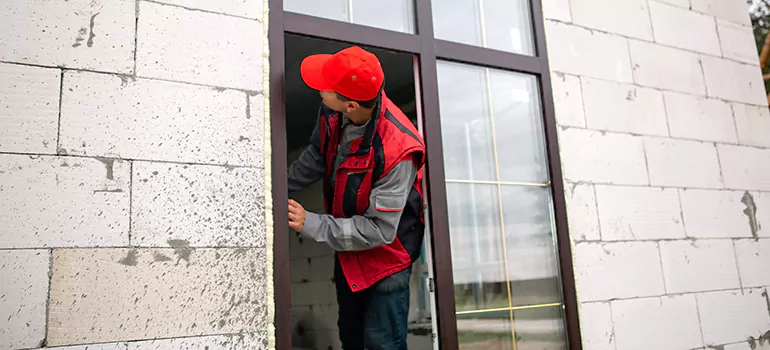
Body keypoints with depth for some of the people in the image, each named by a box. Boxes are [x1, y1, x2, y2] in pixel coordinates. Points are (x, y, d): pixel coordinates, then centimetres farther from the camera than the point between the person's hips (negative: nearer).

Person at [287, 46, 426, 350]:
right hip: (347, 246, 7)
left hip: (385, 254, -7)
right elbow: (317, 157, 3)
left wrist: (310, 225, -30)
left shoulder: (397, 151, -37)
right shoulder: (332, 113, -18)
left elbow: (379, 230, -31)